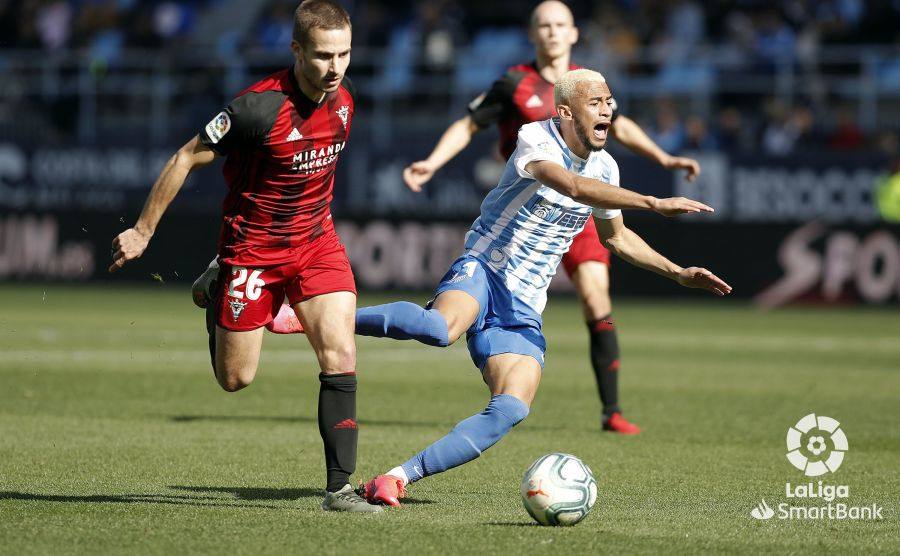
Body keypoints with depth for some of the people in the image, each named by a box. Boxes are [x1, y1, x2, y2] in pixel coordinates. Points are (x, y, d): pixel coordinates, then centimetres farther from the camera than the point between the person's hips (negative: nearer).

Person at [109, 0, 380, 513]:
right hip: (252, 249, -4)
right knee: (236, 378, 9)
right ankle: (215, 291, 39)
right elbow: (187, 159, -15)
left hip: (317, 241, 4)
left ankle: (339, 487, -9)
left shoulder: (343, 94, -6)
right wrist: (143, 231, -8)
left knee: (341, 356, -13)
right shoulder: (260, 107, -26)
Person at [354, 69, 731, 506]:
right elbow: (574, 186, -33)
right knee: (442, 329, -42)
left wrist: (679, 274, 20)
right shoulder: (536, 139, -13)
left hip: (523, 307, 6)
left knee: (512, 409, -17)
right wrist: (655, 203, -38)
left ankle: (400, 477, -13)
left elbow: (617, 237, 27)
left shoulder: (604, 168, 10)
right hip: (481, 272, -6)